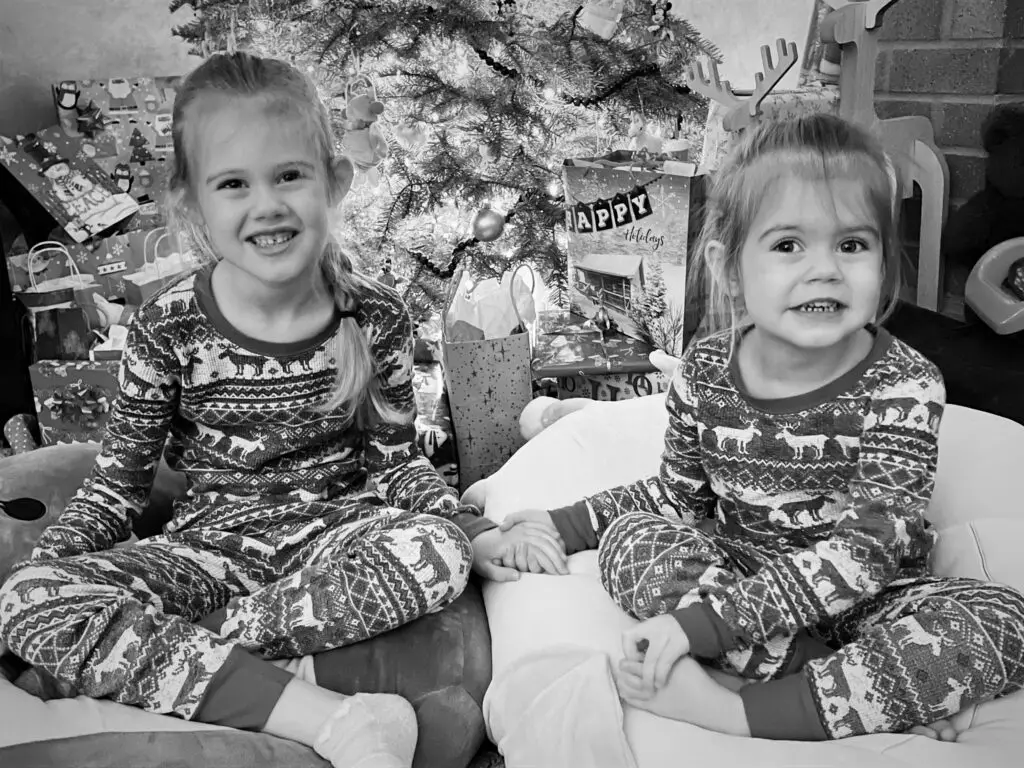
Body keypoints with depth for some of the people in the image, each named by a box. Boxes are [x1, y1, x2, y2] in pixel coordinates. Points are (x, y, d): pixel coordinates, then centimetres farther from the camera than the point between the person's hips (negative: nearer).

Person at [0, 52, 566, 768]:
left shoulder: (377, 316, -8)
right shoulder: (169, 326, -9)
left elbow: (395, 459, 1)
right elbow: (120, 479, 1)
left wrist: (477, 533, -12)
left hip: (339, 528, 0)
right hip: (213, 541, 1)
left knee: (439, 554, -32)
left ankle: (167, 649, -21)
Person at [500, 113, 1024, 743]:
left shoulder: (904, 388, -19)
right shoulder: (706, 371, -10)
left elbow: (863, 551, -26)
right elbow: (682, 493, 6)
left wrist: (705, 620, -35)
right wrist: (565, 524, -3)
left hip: (866, 599, -2)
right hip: (733, 573, 3)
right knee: (629, 533, -18)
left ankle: (730, 706, -31)